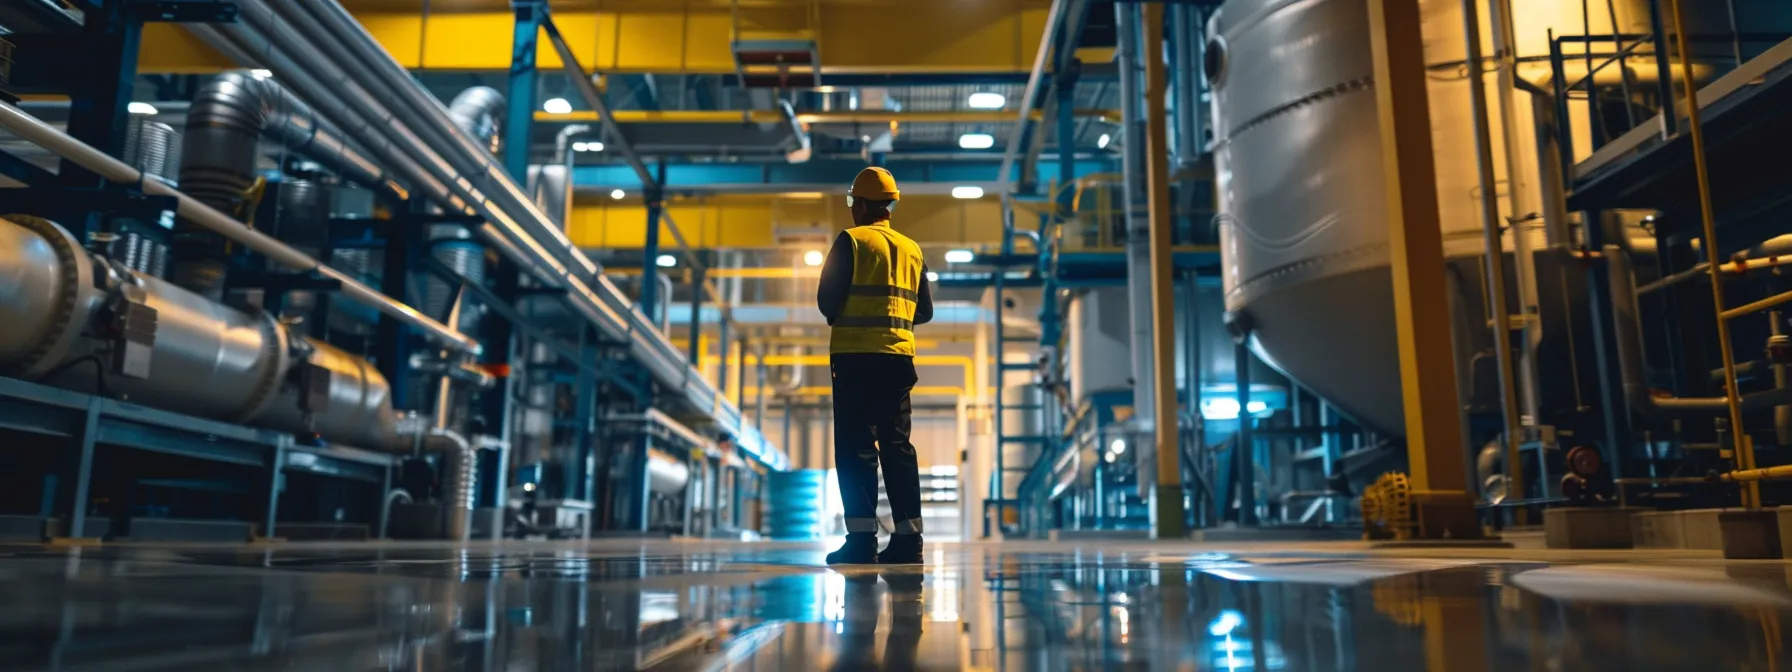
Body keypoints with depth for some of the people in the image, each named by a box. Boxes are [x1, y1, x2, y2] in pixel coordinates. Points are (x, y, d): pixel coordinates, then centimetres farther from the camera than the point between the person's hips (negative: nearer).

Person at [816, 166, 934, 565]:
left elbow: (827, 298, -8)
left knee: (855, 445, -3)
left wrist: (838, 317, 13)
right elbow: (924, 311, 14)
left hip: (856, 356, -5)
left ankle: (862, 537, -5)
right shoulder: (912, 249, 14)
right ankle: (908, 536, 6)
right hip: (899, 356, 5)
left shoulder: (852, 240, -3)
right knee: (897, 445, 8)